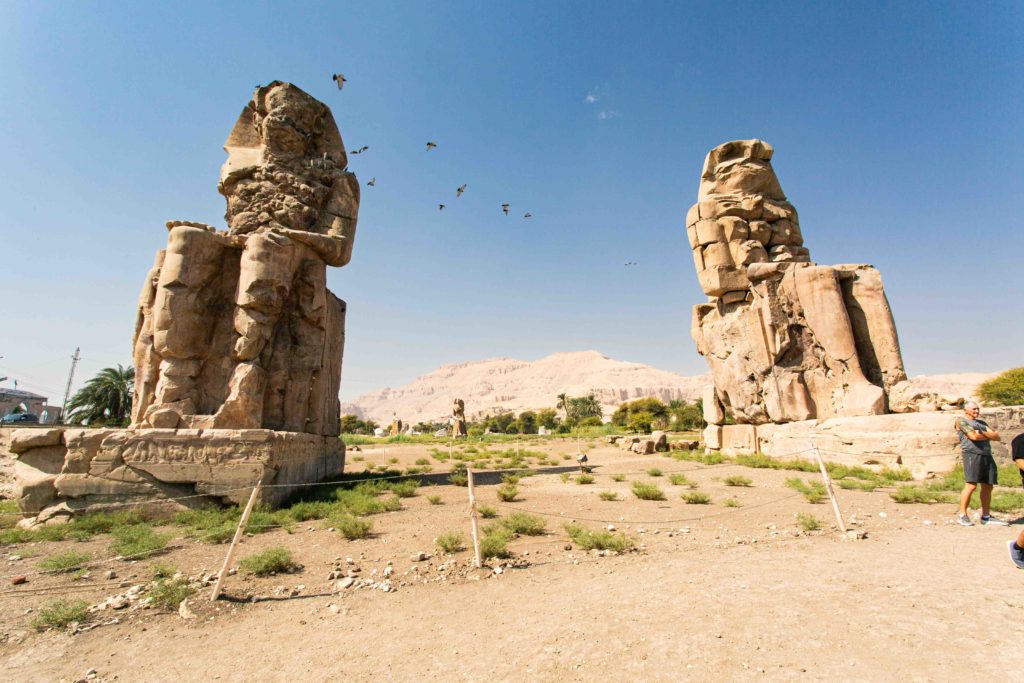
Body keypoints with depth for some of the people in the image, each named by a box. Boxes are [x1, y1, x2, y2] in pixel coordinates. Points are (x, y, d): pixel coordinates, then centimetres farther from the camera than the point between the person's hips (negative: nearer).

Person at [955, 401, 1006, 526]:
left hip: (987, 455, 7)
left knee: (988, 487, 6)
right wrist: (989, 436, 6)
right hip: (972, 454, -7)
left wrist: (982, 433, -4)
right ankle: (962, 515, -7)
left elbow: (997, 437, 12)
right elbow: (974, 436, -11)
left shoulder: (982, 422, 24)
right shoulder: (961, 421, 2)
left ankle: (986, 516, 14)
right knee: (971, 485, -12)